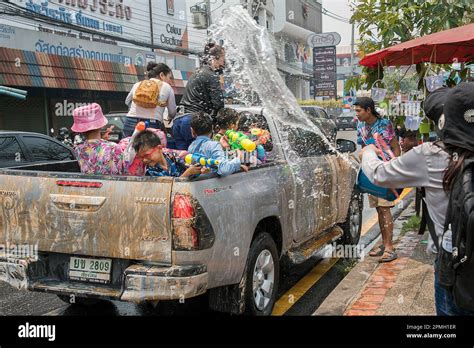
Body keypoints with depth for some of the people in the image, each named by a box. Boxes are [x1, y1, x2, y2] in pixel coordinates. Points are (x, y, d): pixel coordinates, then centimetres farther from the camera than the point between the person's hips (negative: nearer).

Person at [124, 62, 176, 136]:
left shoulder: (137, 85, 16)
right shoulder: (167, 87, 7)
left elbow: (127, 102, 32)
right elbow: (172, 113, 13)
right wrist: (169, 117, 35)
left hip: (130, 124, 4)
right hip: (152, 127, -3)